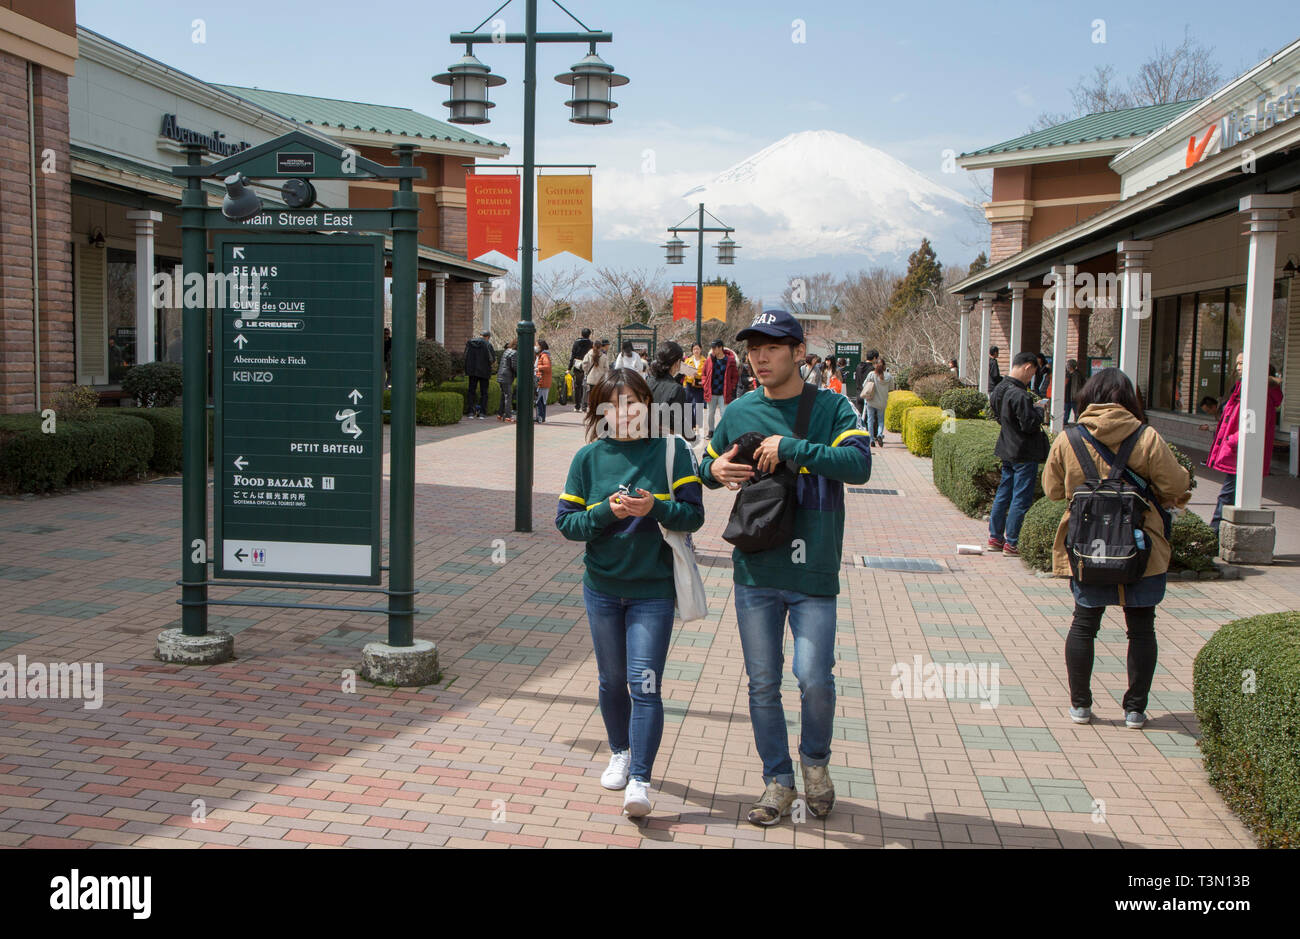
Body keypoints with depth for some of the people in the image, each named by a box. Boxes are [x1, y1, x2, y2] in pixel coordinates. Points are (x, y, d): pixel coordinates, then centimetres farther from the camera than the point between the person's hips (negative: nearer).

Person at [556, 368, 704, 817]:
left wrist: (655, 507, -23)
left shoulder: (671, 450, -5)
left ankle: (640, 780, -5)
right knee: (611, 679, 17)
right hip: (602, 587, 3)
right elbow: (566, 521, -1)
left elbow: (694, 515, -7)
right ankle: (620, 752, 39)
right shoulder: (589, 457, 0)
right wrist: (607, 512, -17)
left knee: (645, 684, -9)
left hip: (652, 589, -3)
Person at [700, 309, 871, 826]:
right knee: (762, 684, 8)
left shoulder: (830, 407, -4)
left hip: (813, 571, -3)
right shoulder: (739, 413, 6)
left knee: (813, 677, -7)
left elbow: (859, 463, -18)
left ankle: (815, 759, 23)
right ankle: (778, 780, 26)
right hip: (755, 570, 3)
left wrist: (790, 447, -23)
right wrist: (714, 470, -4)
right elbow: (708, 462, 20)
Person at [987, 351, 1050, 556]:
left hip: (1007, 451, 9)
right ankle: (1010, 543, 3)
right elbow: (1030, 425, -23)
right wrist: (1038, 409, -5)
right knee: (1021, 499, -1)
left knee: (1003, 494, 17)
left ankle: (995, 537, 24)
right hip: (1024, 453, -9)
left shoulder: (999, 390, 6)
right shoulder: (1019, 396, -24)